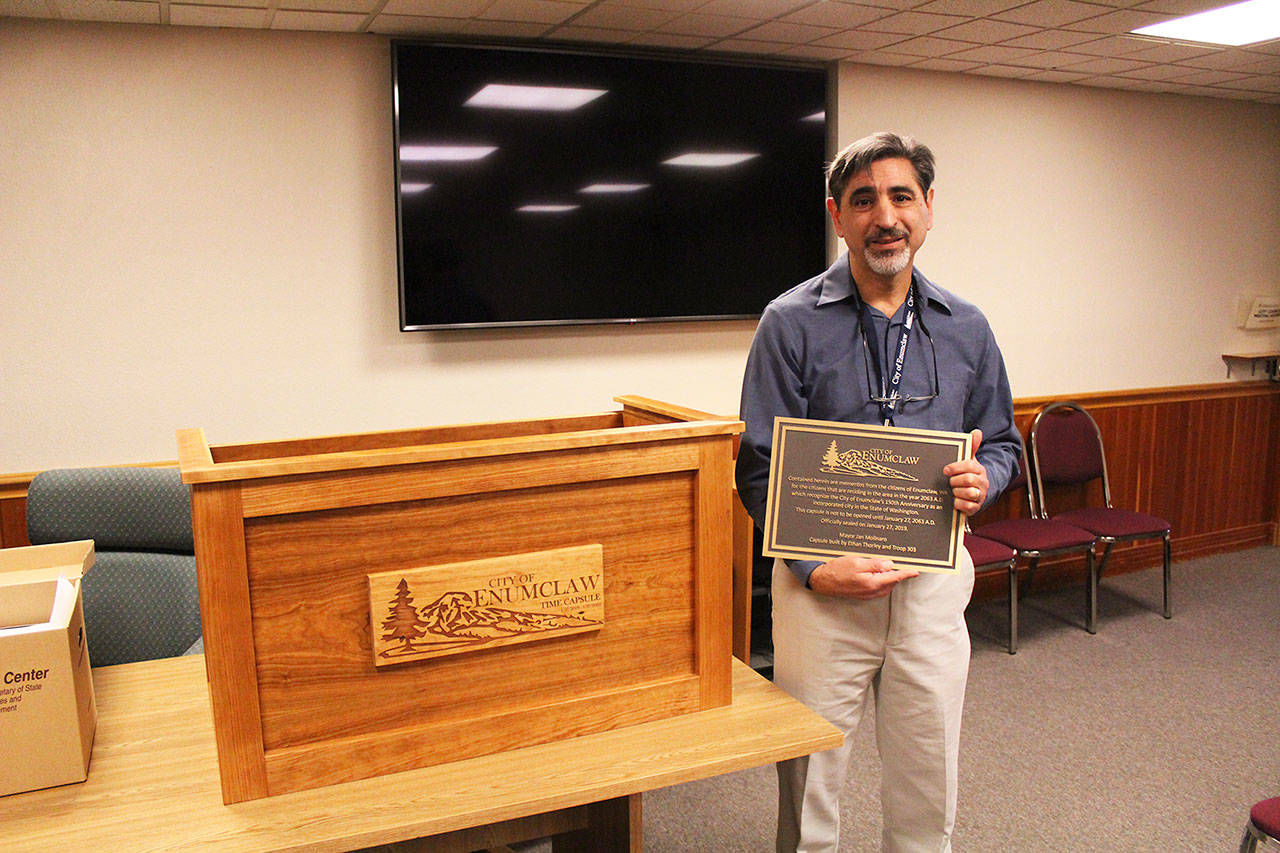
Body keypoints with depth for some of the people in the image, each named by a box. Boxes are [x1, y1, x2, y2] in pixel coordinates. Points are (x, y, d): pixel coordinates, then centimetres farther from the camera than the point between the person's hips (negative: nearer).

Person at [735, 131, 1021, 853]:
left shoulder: (965, 328, 6)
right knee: (810, 779, 10)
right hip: (823, 581, -3)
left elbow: (1001, 441, 16)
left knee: (928, 785, 16)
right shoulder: (792, 322, -6)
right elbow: (762, 468, -8)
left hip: (935, 581, 3)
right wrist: (814, 567, -19)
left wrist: (983, 478, -8)